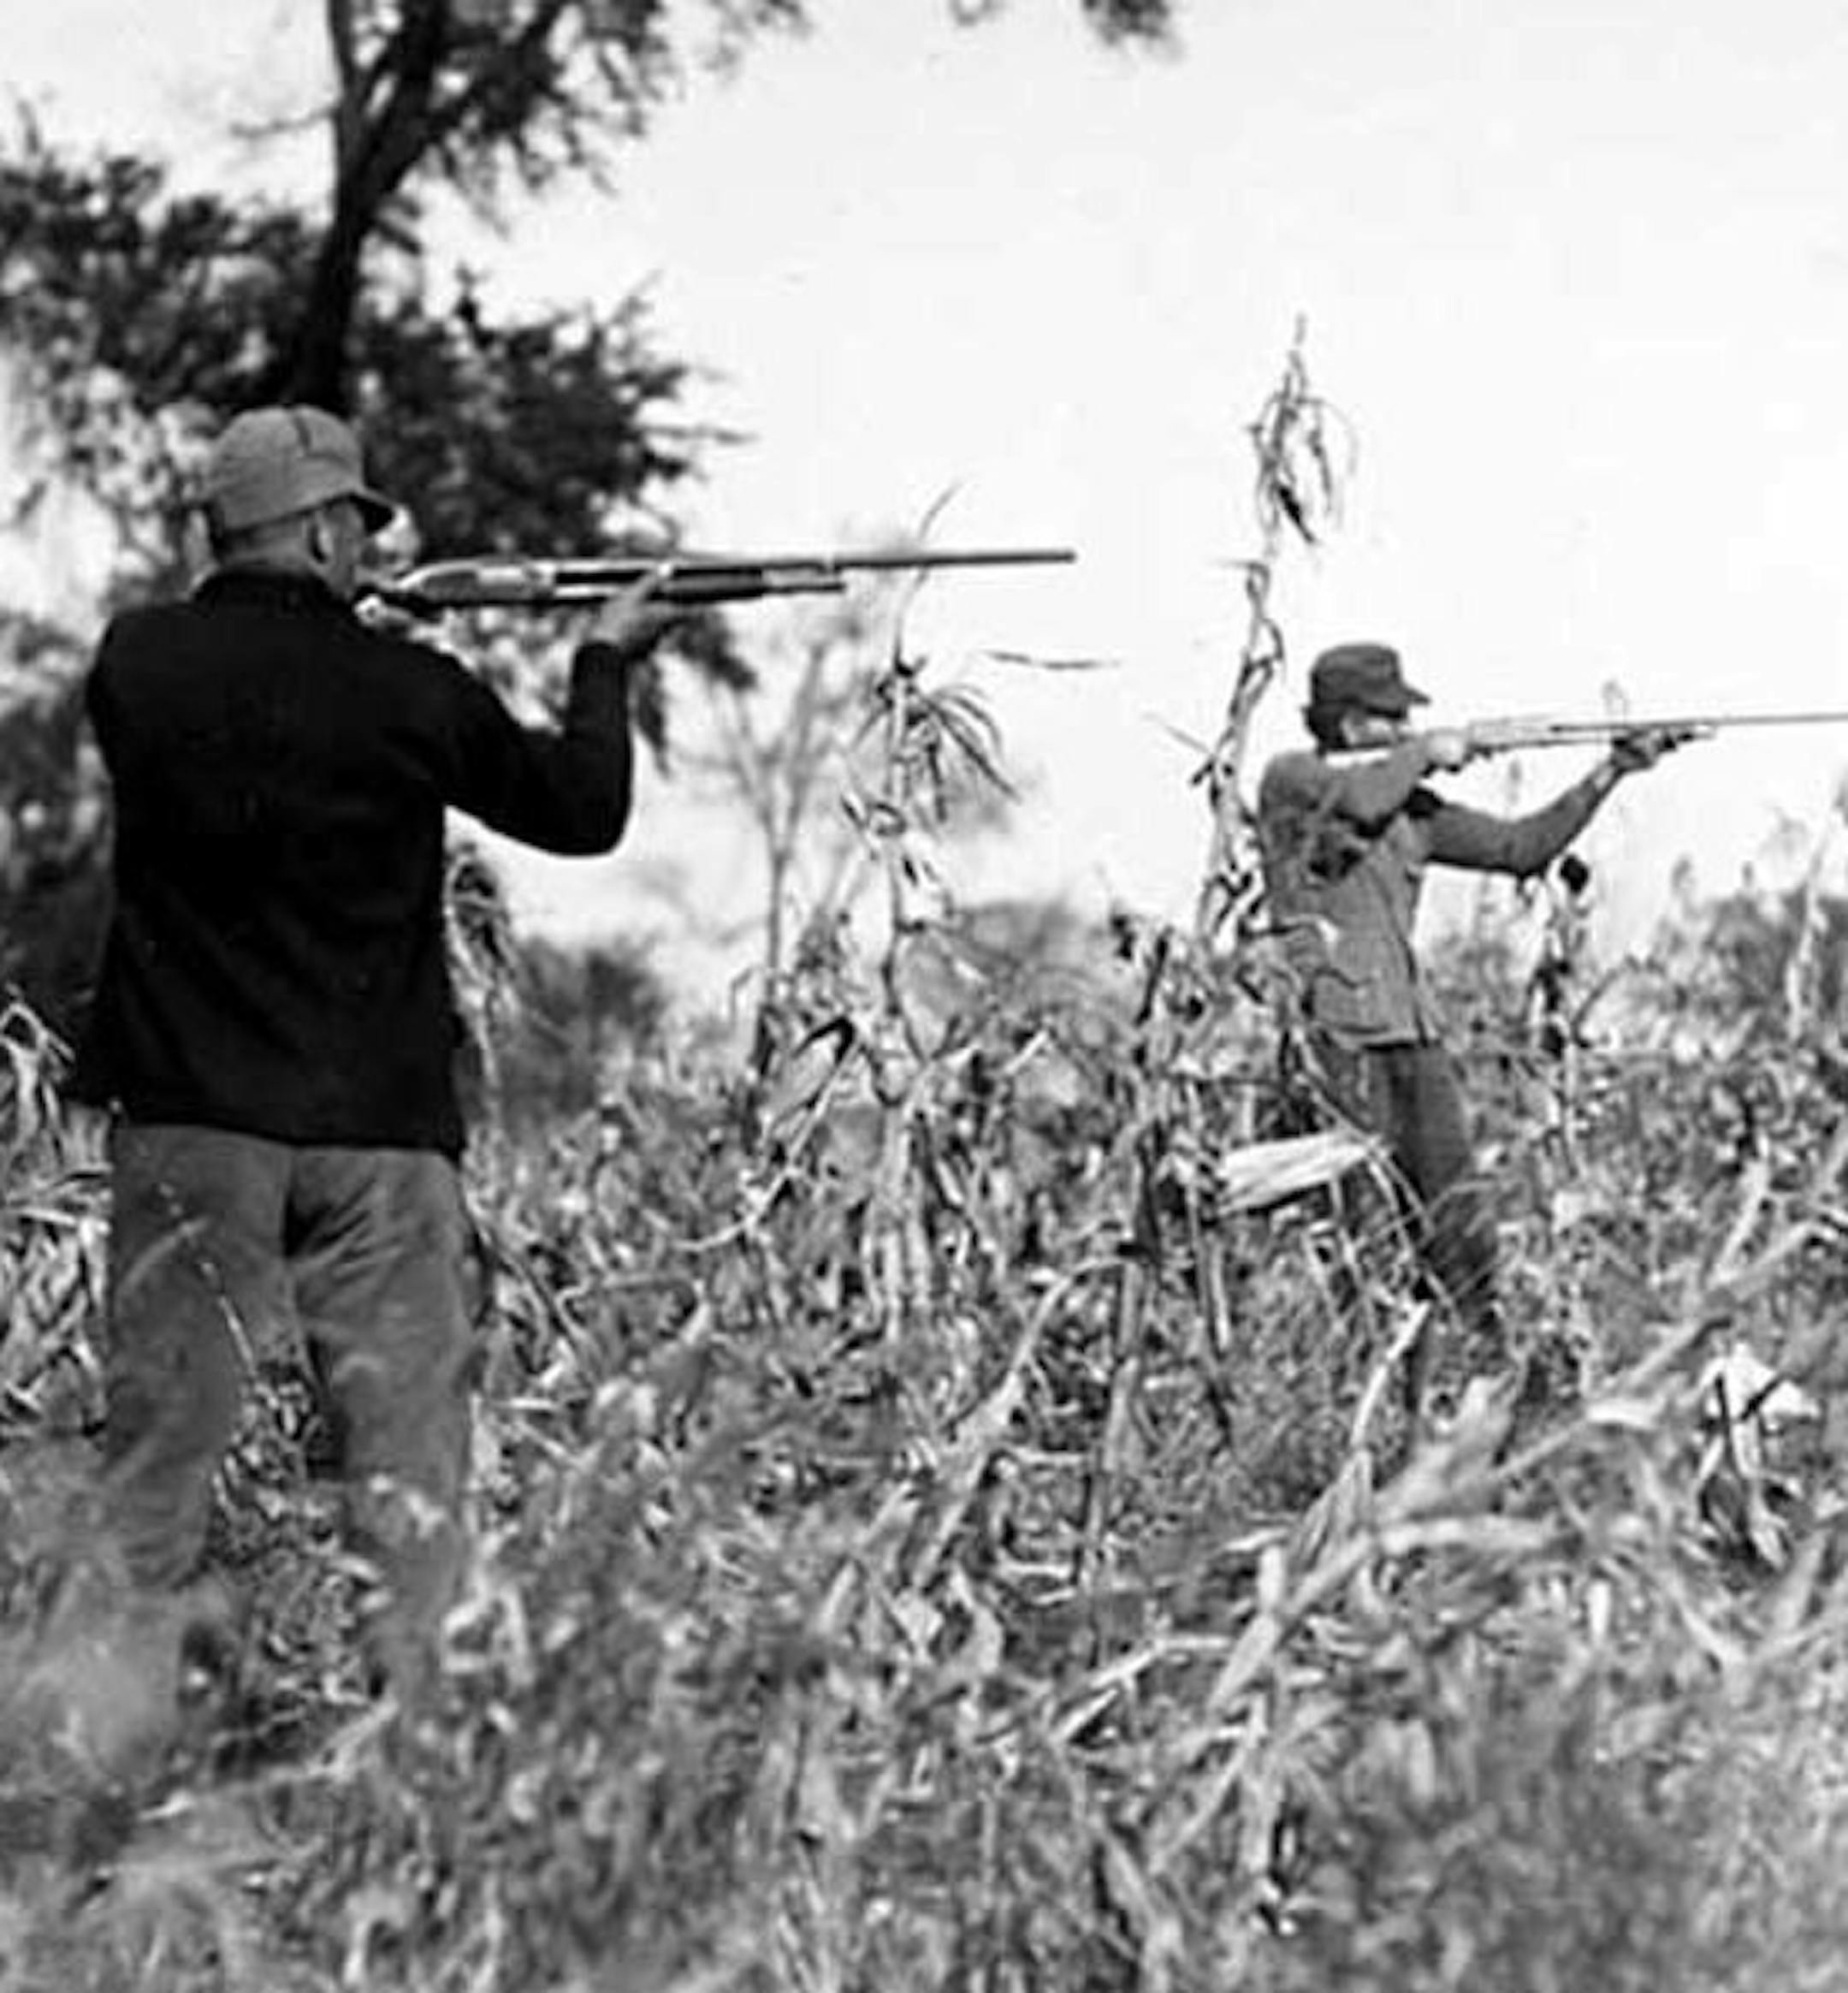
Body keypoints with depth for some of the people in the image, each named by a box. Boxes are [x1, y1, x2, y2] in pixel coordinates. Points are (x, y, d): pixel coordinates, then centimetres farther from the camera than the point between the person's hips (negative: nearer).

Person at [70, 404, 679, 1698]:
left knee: (162, 1439, 5)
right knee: (407, 1450, 5)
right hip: (379, 1131, -2)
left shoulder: (137, 665, -2)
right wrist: (607, 663, 23)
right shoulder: (411, 694, -7)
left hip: (191, 1123, 2)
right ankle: (410, 1689, 2)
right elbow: (583, 809, 8)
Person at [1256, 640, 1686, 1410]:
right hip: (1336, 1032, -6)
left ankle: (1505, 1376, 7)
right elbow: (1359, 799, -22)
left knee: (1457, 1216, 2)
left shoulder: (1411, 808, 17)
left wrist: (1610, 774, 10)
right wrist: (1427, 754, -5)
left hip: (1411, 1030, 6)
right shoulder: (1291, 781, -2)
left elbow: (1521, 847, 17)